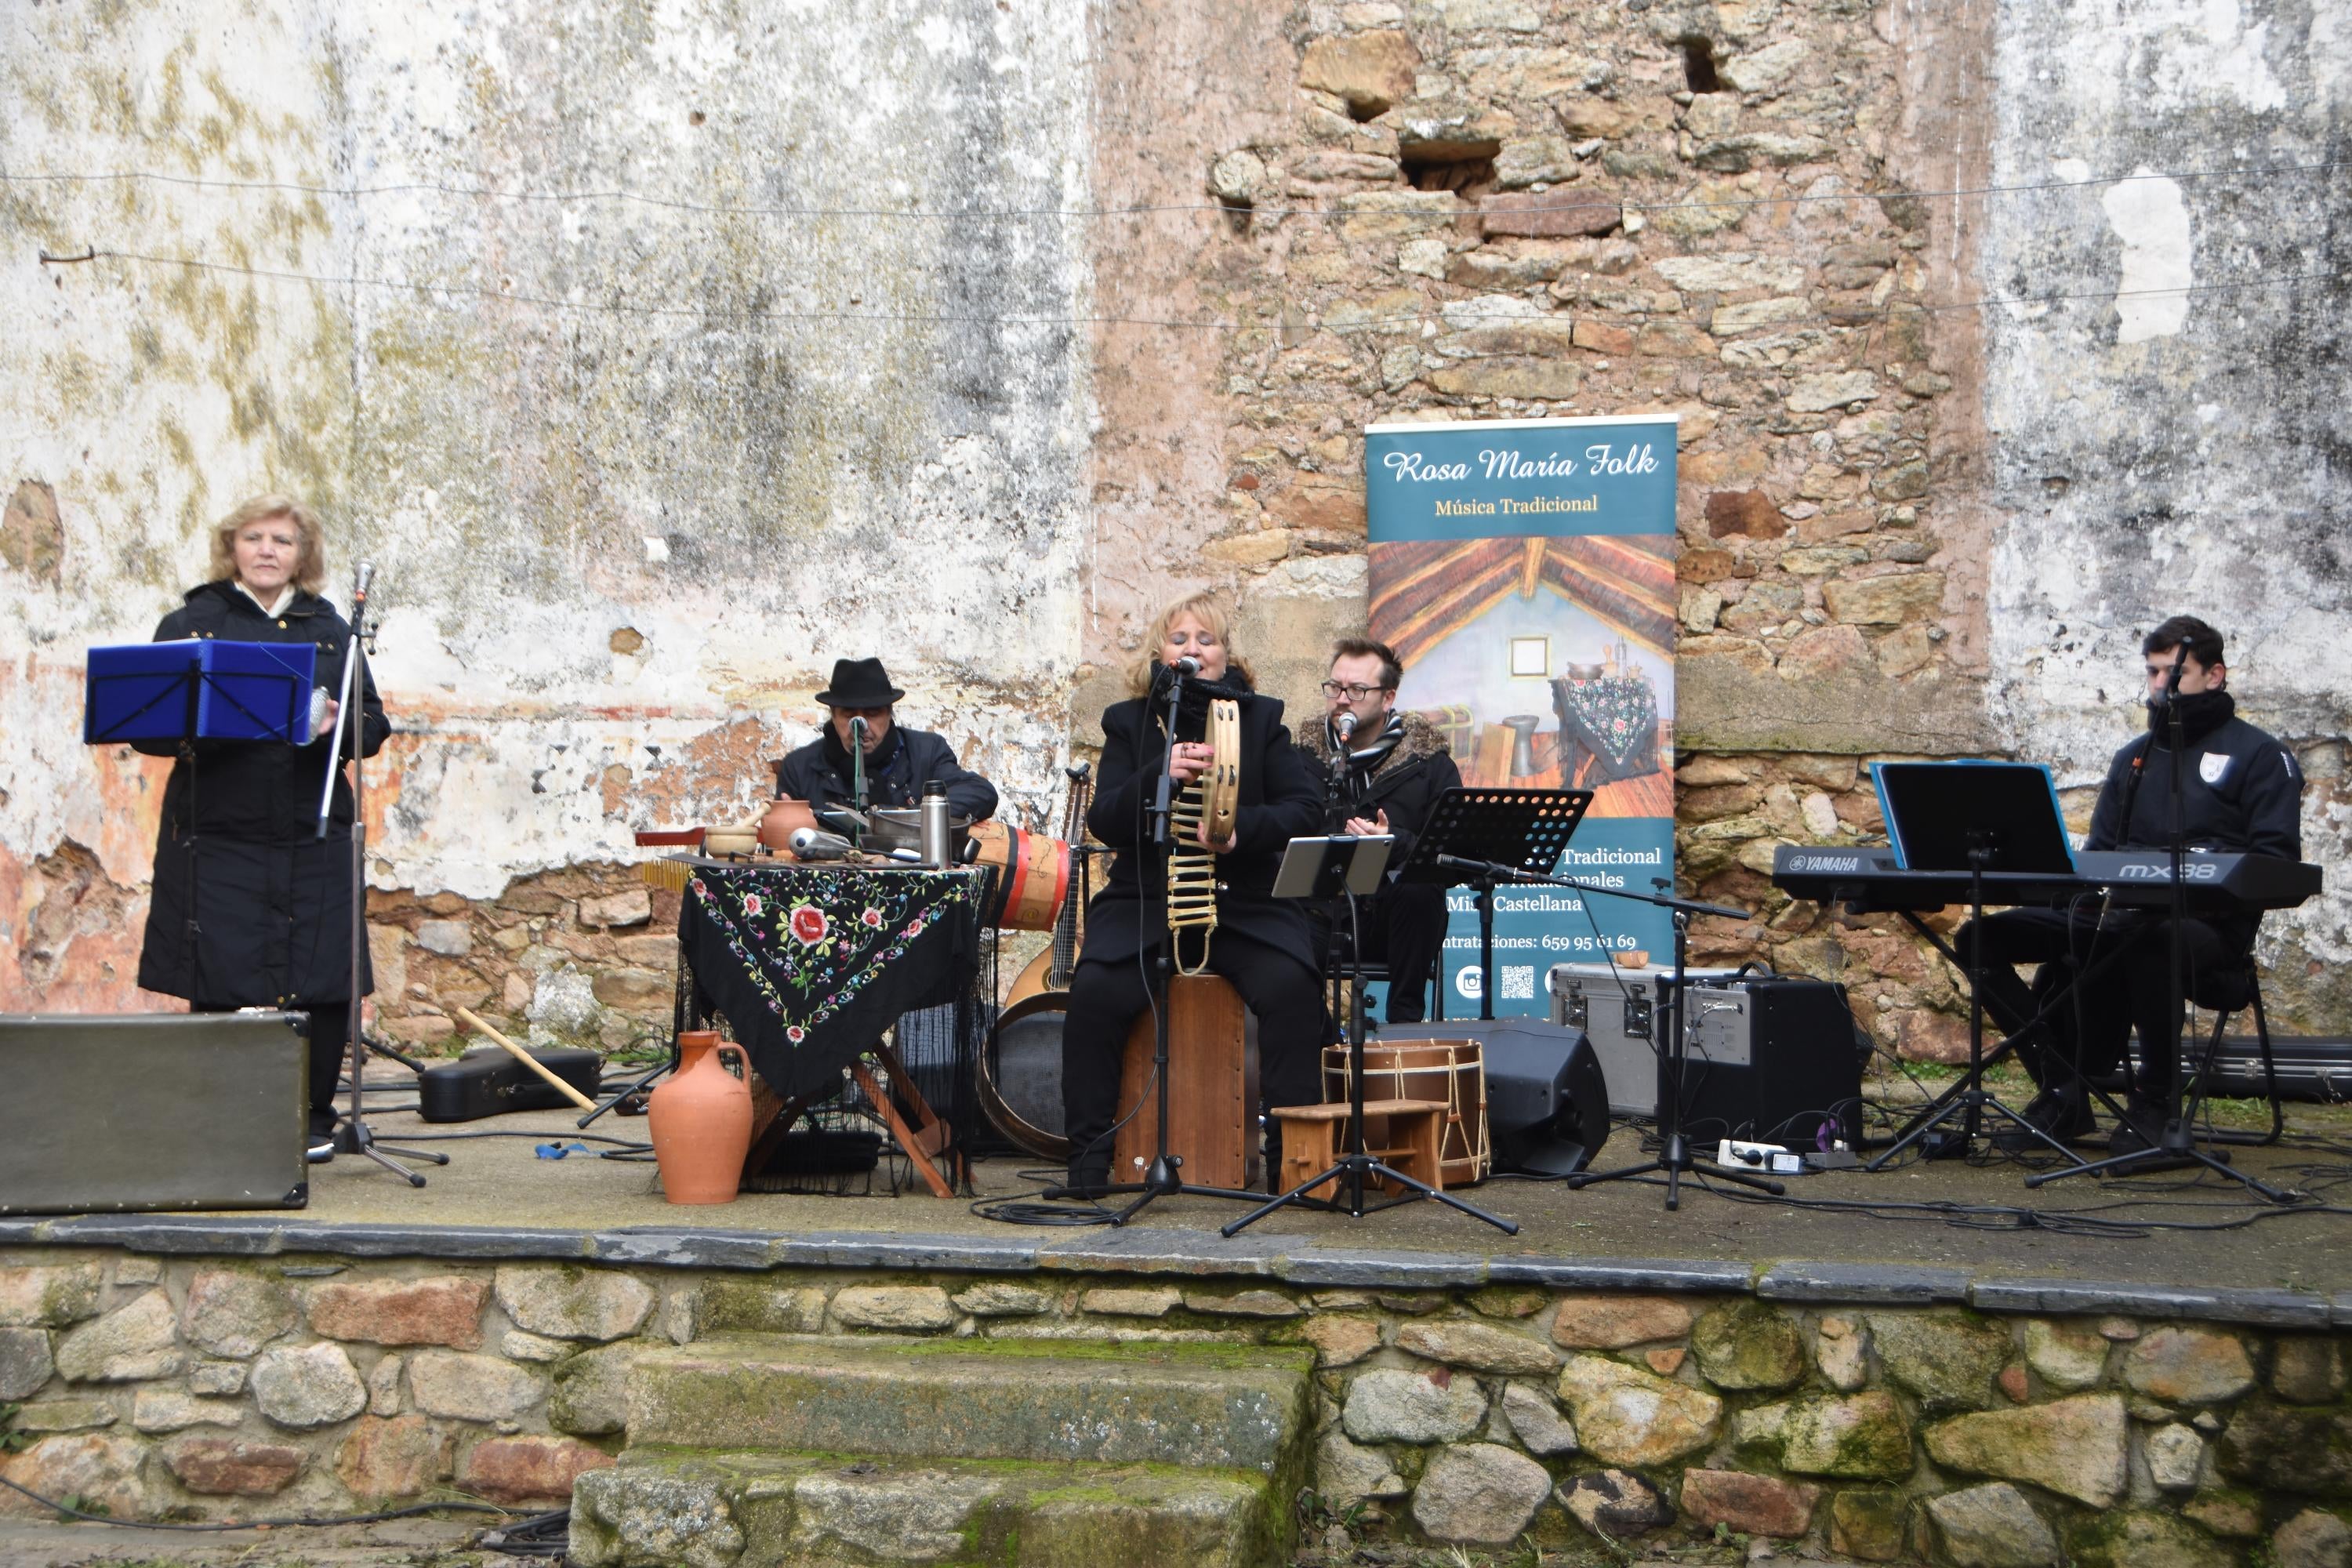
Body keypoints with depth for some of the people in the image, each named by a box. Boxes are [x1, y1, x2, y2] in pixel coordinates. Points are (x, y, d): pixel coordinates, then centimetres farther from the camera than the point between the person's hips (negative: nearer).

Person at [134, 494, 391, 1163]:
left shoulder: (330, 630, 14)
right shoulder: (191, 623, 7)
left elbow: (375, 726, 10)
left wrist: (335, 724, -11)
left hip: (314, 837, 2)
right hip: (218, 837, -2)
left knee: (322, 986, 0)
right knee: (220, 985, -2)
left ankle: (312, 1119, 15)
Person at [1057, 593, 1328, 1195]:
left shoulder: (1260, 718, 10)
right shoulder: (1129, 723, 10)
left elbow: (1305, 807, -1)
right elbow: (1105, 822, -2)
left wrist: (1240, 829, -19)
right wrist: (1160, 776, -20)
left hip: (1246, 902, 0)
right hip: (1145, 898, 0)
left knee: (1291, 986, -28)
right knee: (1094, 991, -25)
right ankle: (1089, 1159, -12)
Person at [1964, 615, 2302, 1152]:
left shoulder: (2260, 756, 5)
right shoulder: (2133, 757, 23)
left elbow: (2276, 863, -5)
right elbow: (2099, 847, 22)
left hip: (2207, 927, -6)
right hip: (2119, 914, 6)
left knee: (2150, 937, -44)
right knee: (1979, 939, -12)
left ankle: (2155, 1098, -21)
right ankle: (2062, 1092, -9)